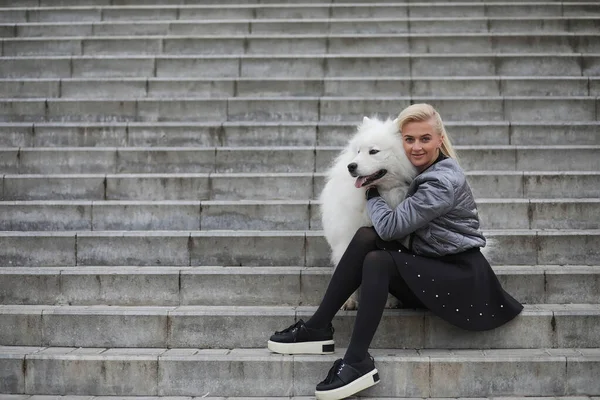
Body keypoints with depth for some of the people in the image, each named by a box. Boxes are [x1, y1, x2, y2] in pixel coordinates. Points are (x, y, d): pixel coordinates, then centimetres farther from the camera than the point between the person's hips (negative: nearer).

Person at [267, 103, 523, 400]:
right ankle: (318, 327, -13)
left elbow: (390, 225, -19)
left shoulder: (444, 181, -17)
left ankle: (358, 362, -26)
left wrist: (371, 192, -3)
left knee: (378, 260, -27)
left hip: (461, 276, -8)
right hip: (429, 268, 8)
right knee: (366, 237, -13)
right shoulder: (423, 173, 11)